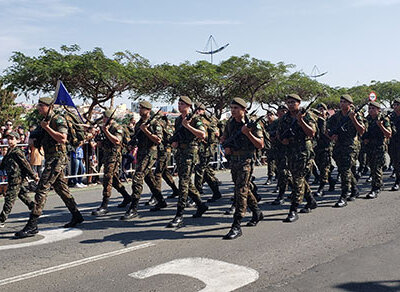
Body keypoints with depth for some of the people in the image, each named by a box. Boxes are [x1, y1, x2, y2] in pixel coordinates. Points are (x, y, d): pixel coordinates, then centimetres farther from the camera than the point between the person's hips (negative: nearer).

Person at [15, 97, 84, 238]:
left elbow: (63, 138, -23)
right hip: (51, 159, 10)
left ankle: (32, 226, -12)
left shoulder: (58, 119, -10)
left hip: (57, 158, -10)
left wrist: (47, 128, -19)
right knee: (62, 188, 16)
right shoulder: (46, 121, 18)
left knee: (41, 189, -13)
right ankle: (76, 216, 26)